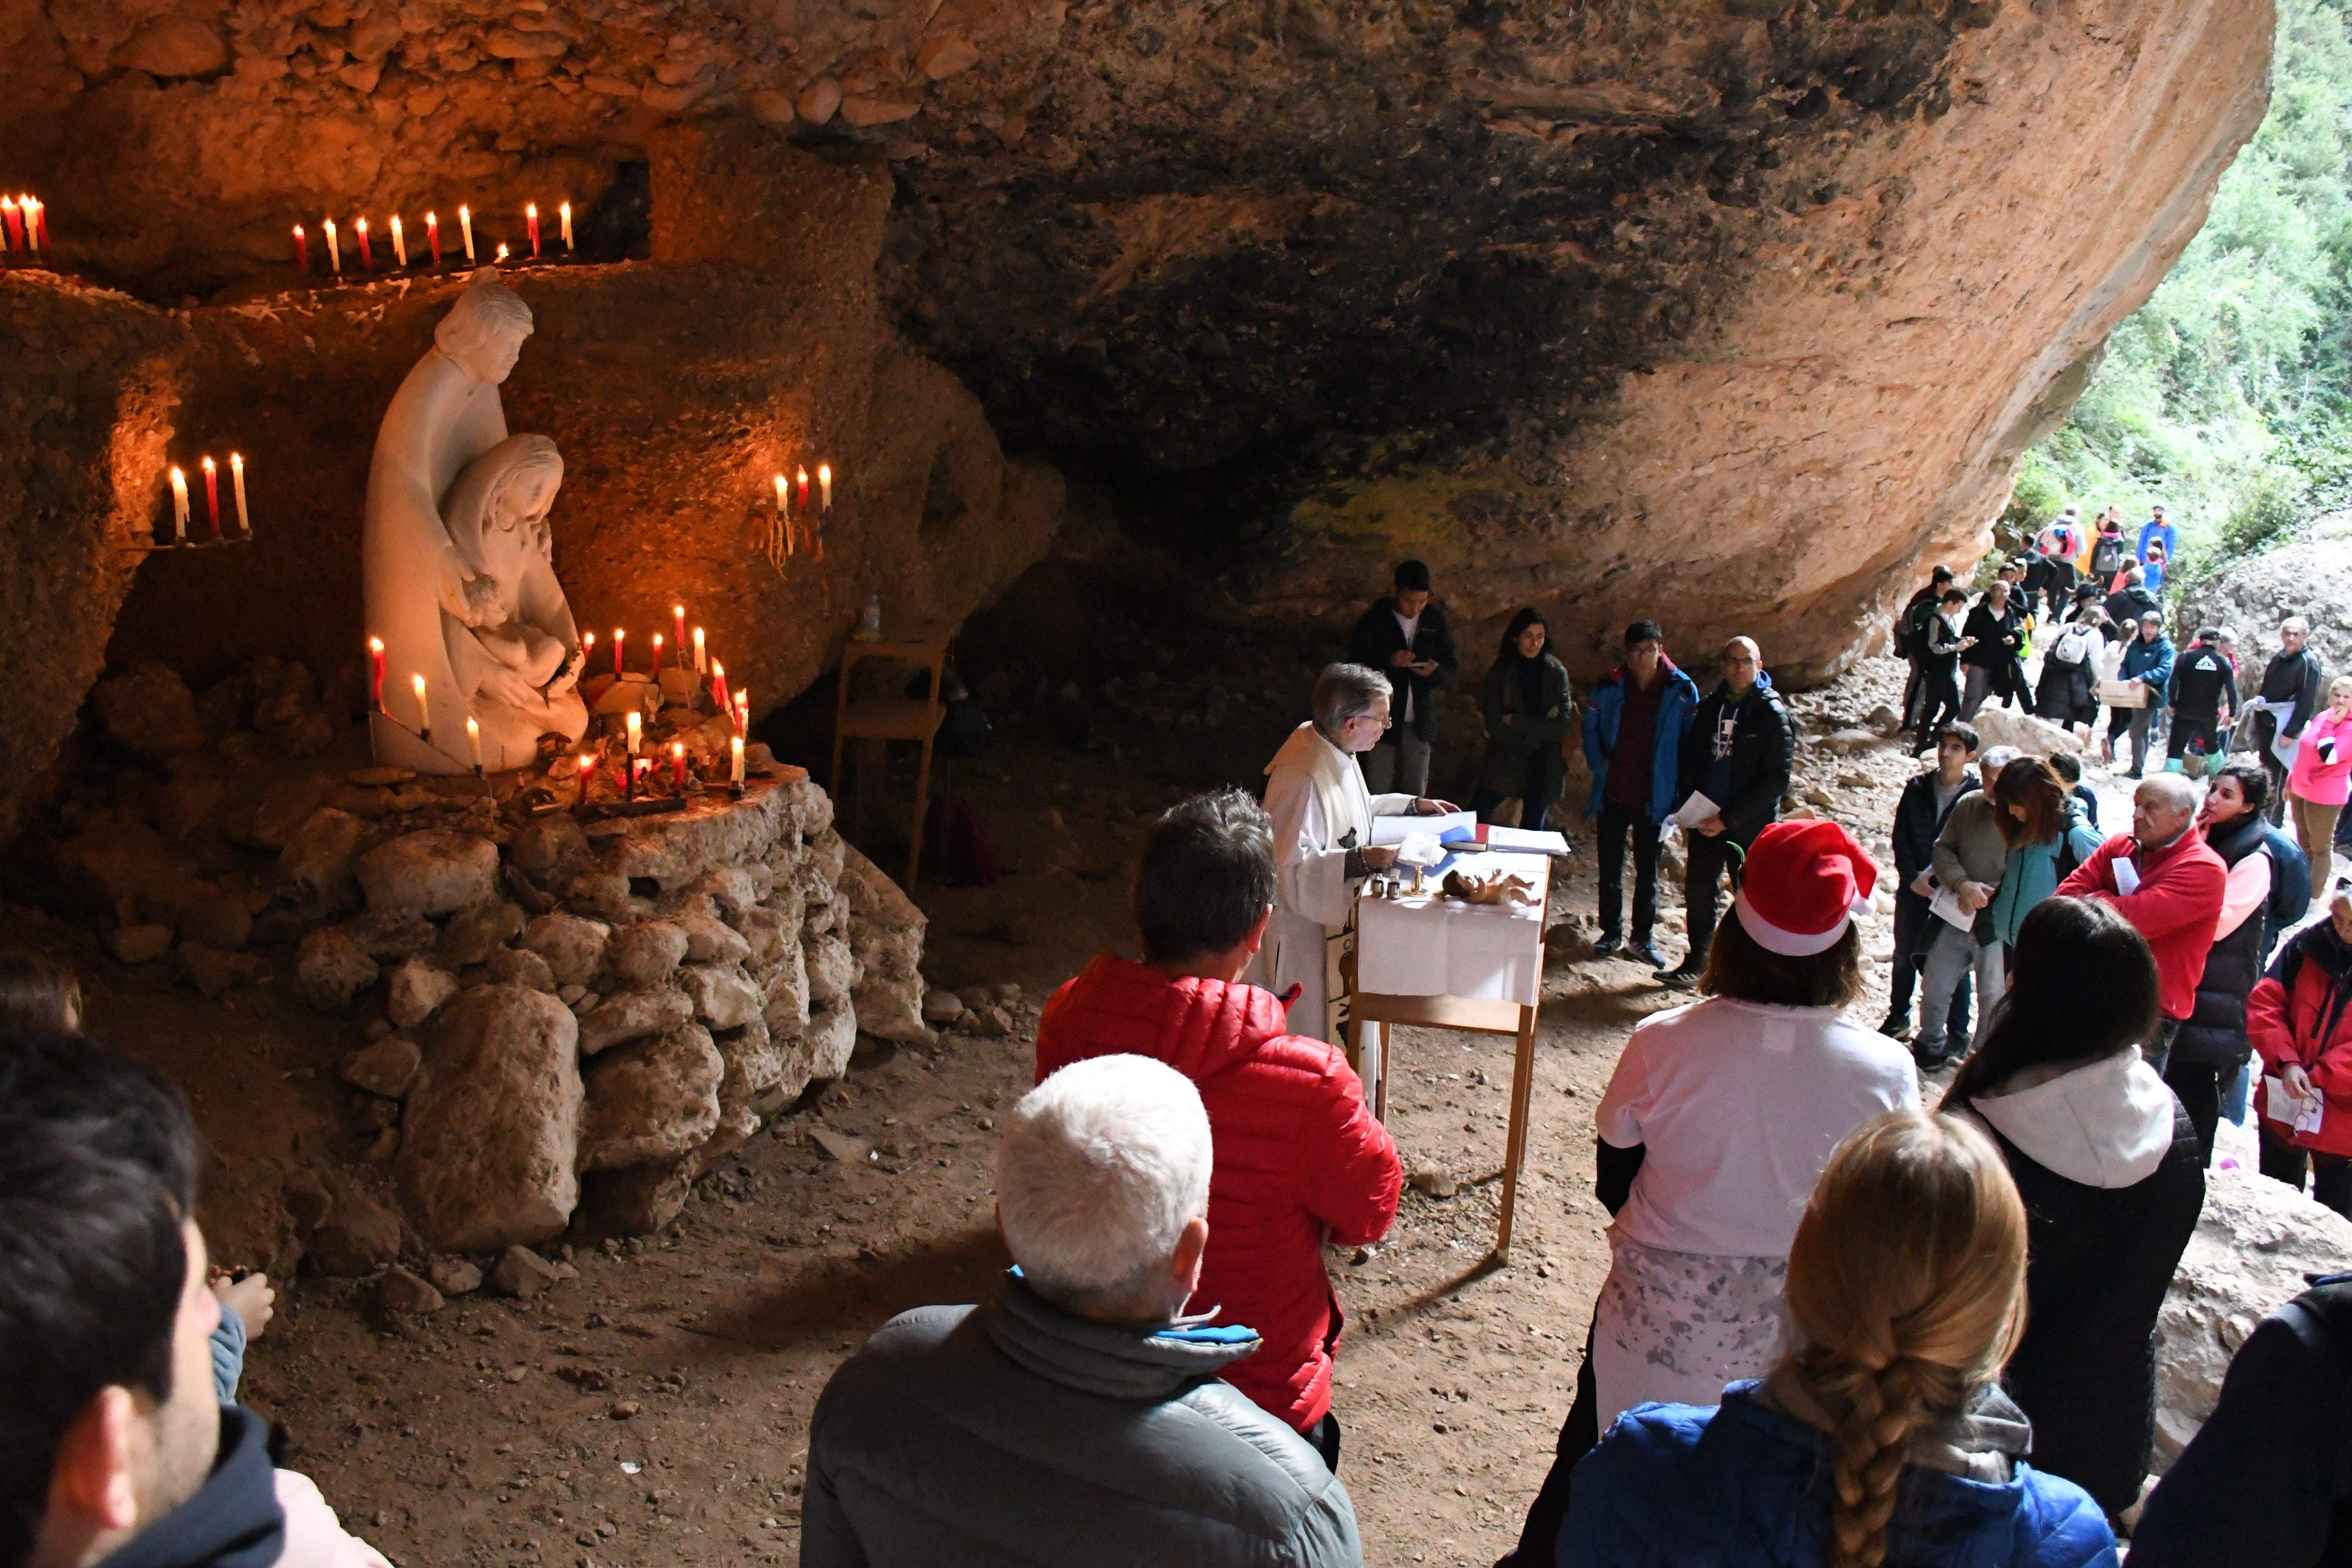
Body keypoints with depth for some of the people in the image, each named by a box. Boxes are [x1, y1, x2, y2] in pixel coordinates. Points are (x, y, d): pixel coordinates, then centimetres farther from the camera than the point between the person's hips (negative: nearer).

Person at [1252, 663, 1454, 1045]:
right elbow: (1292, 866, -30)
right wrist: (1361, 860, -37)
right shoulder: (1301, 777, -30)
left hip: (1337, 917, 10)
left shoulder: (1335, 752, 2)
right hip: (1304, 927, -10)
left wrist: (1412, 805, 16)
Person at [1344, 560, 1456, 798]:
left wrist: (1434, 672, -15)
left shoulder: (1436, 622, 7)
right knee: (1377, 796, -6)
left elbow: (1450, 674, 9)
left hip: (1420, 725, 3)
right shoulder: (1374, 620, -3)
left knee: (1416, 797, 5)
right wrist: (1389, 662, -21)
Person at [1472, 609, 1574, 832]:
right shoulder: (1501, 672, -1)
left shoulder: (1556, 672, 0)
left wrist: (1515, 721, -11)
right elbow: (1495, 725, -8)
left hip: (1543, 768, 0)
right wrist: (1539, 730, -10)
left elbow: (1563, 724, -9)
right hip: (1506, 761, 0)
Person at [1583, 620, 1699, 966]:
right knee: (1610, 868, 10)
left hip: (1654, 797, -1)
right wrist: (1598, 764, -5)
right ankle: (1611, 932, 23)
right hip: (1614, 793, 1)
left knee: (1648, 871, 8)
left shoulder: (1682, 691, -6)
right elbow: (1591, 727, 10)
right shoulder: (1610, 687, -2)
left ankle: (1642, 938, 19)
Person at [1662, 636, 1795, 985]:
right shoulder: (1709, 707, 6)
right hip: (1706, 821, 5)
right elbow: (1689, 760, 14)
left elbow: (1777, 780, -15)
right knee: (1698, 892, 13)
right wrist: (1689, 808, -2)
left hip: (1750, 827, -5)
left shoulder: (1772, 714, -10)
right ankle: (1696, 962, 30)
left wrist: (1728, 819, -18)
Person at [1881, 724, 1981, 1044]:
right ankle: (1899, 1018, 31)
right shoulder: (1918, 787, 2)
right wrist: (1914, 877, -7)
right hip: (1913, 886, 4)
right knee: (1905, 954, 15)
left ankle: (1957, 1032, 16)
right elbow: (1900, 836, 3)